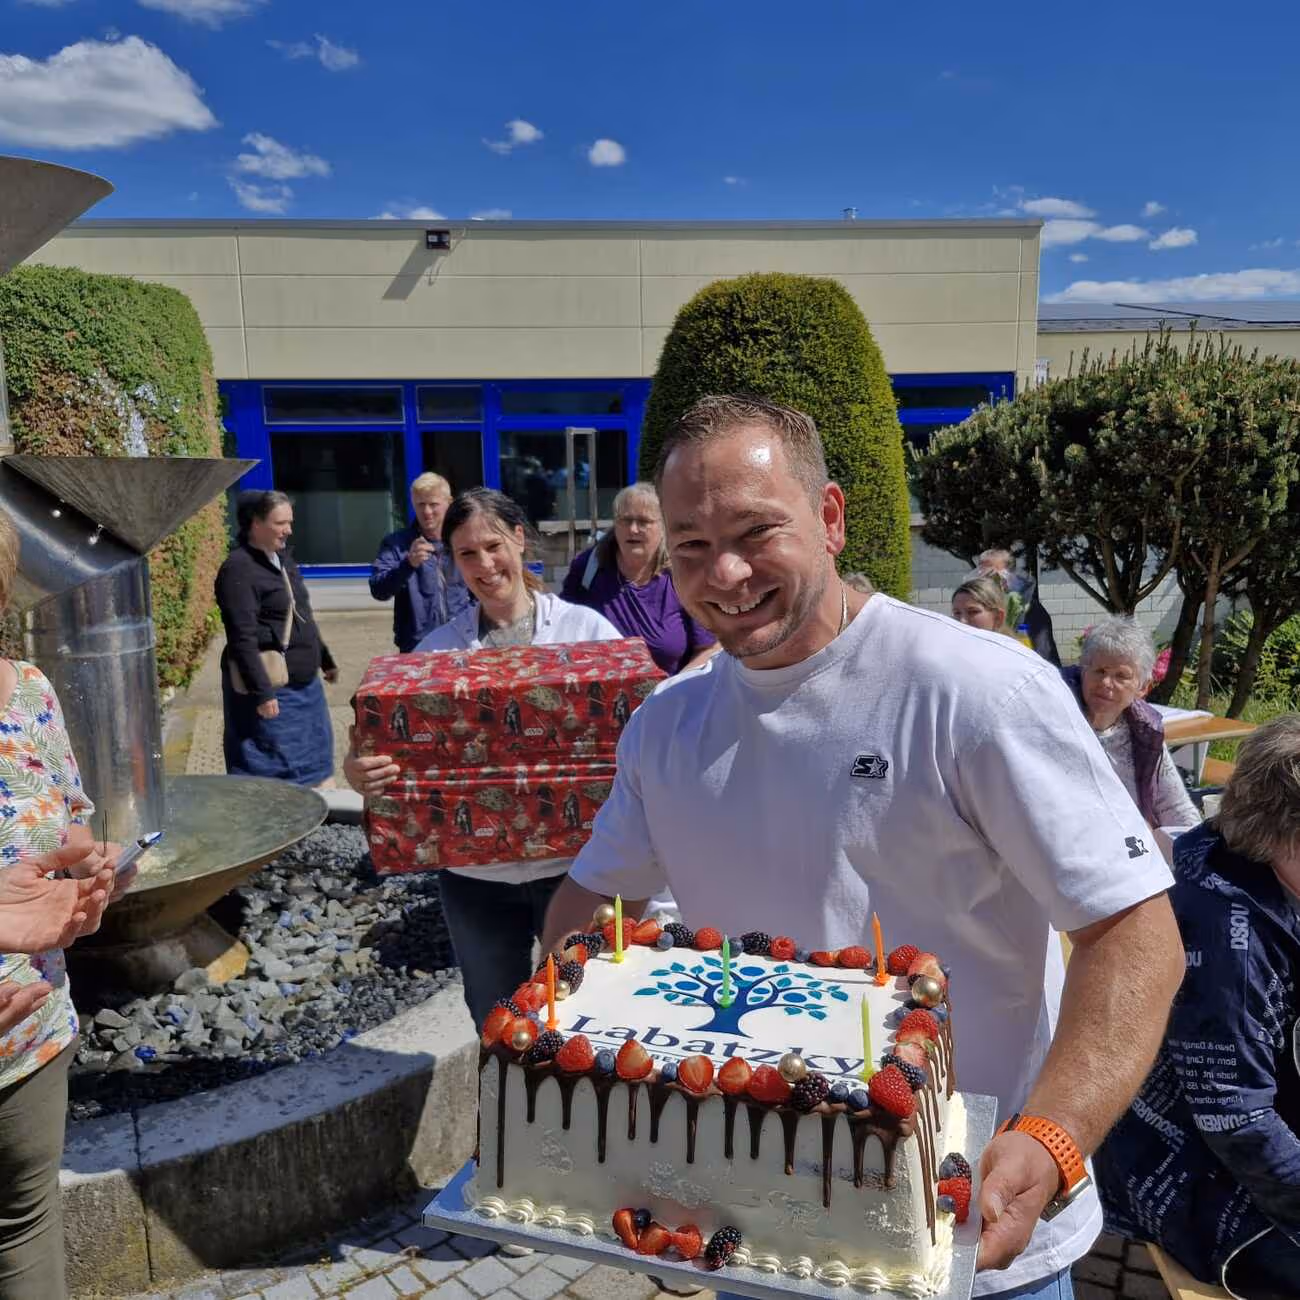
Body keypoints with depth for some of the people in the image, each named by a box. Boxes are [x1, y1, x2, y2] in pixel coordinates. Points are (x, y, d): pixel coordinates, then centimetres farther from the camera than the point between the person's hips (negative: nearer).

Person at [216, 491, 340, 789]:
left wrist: (325, 659, 26)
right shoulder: (238, 569, -16)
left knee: (314, 762, 18)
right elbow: (243, 639, -22)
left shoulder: (283, 558, 11)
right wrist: (262, 692, -25)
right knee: (270, 770, -2)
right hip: (271, 690, -9)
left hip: (304, 684, 9)